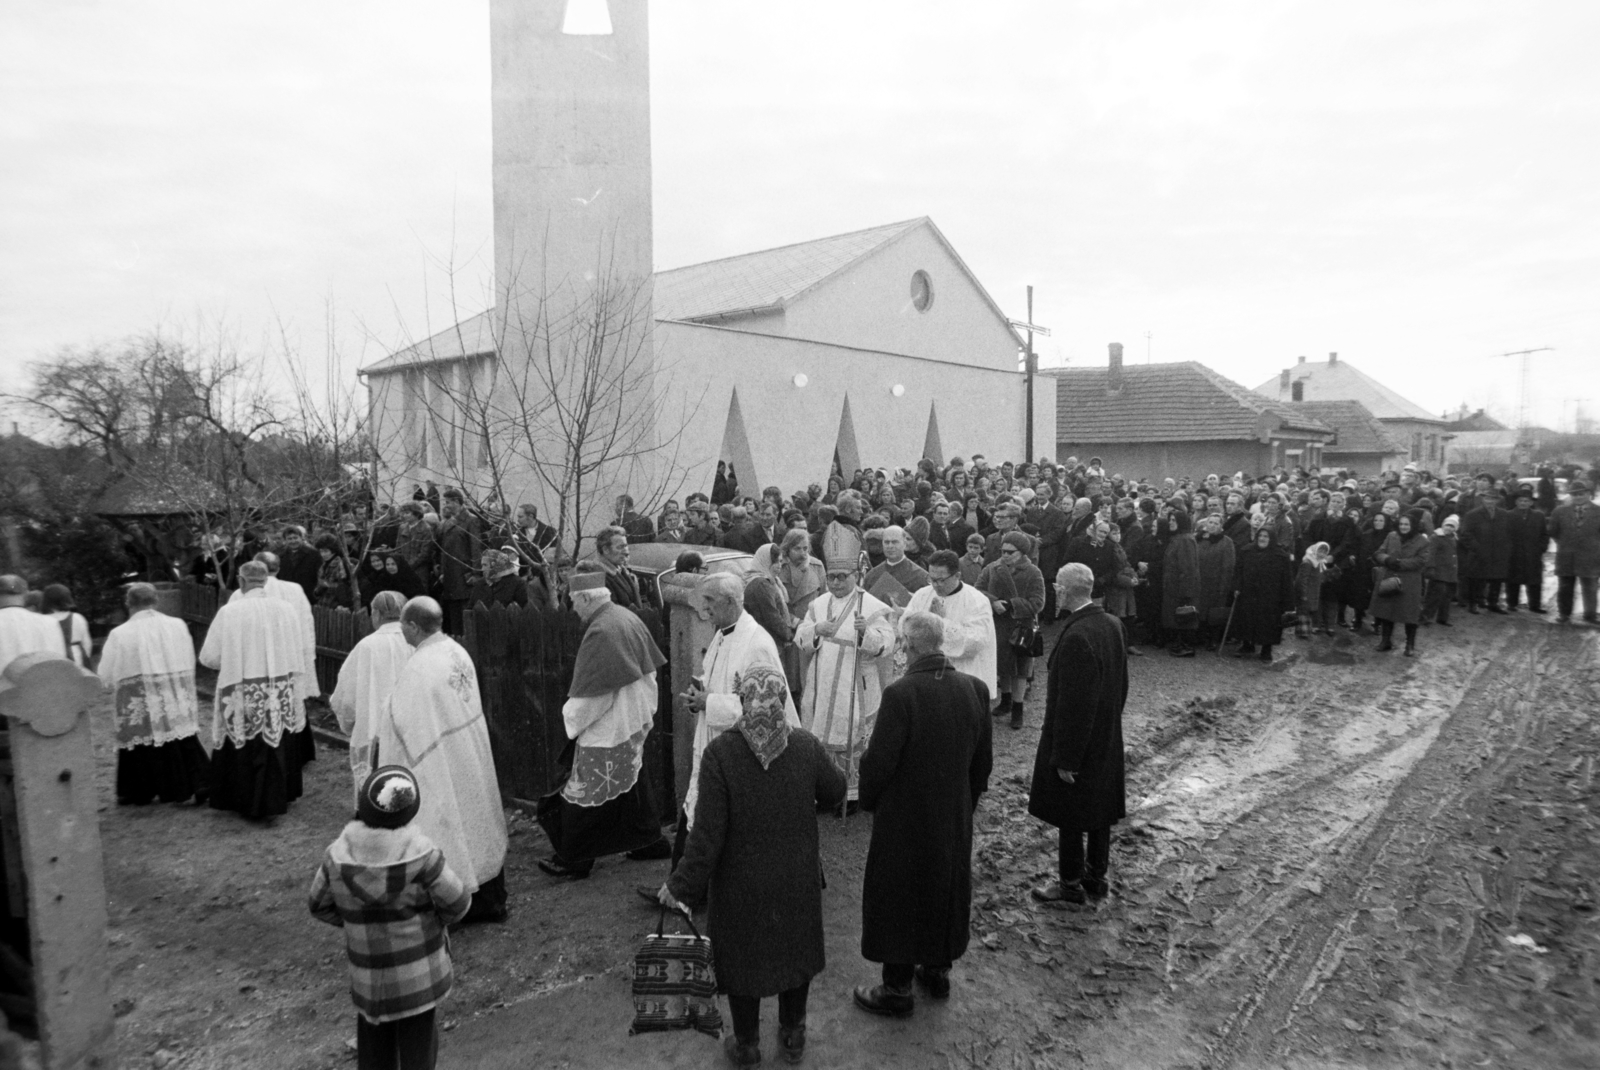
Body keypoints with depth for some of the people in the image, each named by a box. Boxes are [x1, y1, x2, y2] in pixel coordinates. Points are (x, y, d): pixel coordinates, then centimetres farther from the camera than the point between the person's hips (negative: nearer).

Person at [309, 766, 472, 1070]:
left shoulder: (338, 854, -14)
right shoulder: (421, 853, -24)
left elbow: (320, 905, 0)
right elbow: (458, 903, -16)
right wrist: (435, 922, 3)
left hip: (365, 967, 3)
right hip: (418, 968, -3)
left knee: (373, 1032, 23)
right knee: (416, 1034, 14)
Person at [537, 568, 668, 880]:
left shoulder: (599, 632, -24)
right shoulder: (629, 618, 3)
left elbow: (591, 693, -21)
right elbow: (649, 671, 11)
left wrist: (570, 717, -5)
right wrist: (646, 708, 19)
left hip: (605, 729, -9)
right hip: (634, 723, 9)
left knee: (584, 796, 5)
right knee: (633, 784, 21)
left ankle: (572, 860, 17)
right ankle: (650, 840, 31)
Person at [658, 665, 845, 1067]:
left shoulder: (719, 752, -23)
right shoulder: (807, 746, -15)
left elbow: (707, 833, -21)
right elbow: (835, 792, 2)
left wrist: (682, 885, -10)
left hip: (741, 886, -2)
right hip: (797, 881, 2)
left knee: (742, 955, 19)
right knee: (795, 949, 23)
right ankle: (793, 1035, 39)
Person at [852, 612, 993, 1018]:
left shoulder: (900, 694, -26)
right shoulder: (975, 689, -7)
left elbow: (879, 760, -20)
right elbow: (984, 759, 2)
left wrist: (868, 799, -1)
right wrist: (968, 798, 16)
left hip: (904, 817, -5)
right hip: (956, 817, 6)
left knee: (898, 893, 10)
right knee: (947, 887, 22)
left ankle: (898, 987, 22)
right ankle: (938, 969, 40)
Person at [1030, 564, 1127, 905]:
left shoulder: (1077, 637, -29)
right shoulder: (1112, 624, -2)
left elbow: (1074, 704, -26)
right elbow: (1121, 683, 10)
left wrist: (1065, 758, -19)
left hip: (1077, 741, -8)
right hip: (1107, 738, 9)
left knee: (1071, 815, 8)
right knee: (1099, 810, 20)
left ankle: (1071, 884, 23)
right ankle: (1096, 877, 34)